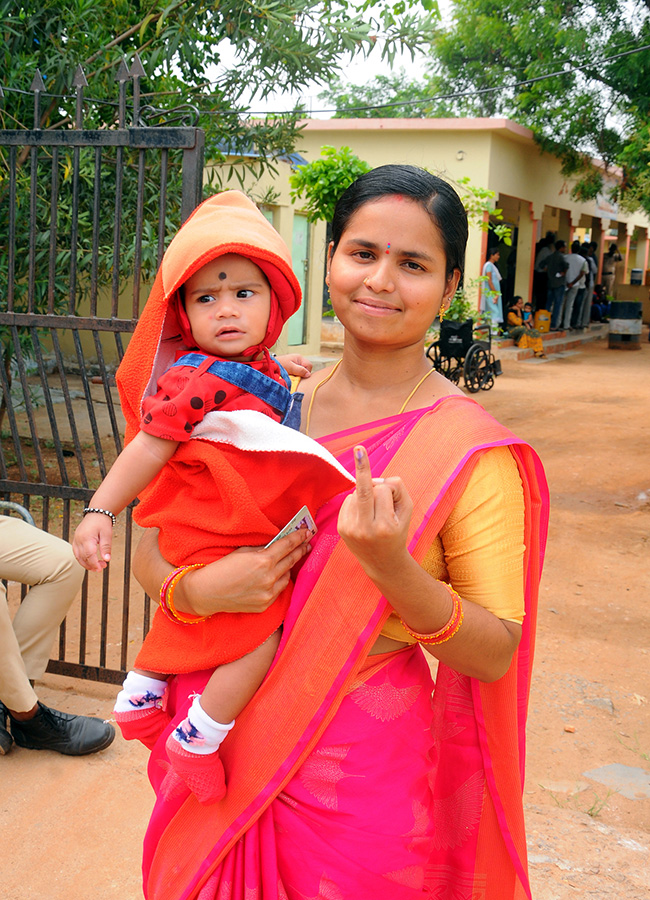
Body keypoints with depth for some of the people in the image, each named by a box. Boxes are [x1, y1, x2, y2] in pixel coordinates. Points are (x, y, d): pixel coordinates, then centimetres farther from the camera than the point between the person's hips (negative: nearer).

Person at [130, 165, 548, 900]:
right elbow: (151, 552, 4)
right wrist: (199, 589, -18)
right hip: (226, 749, 4)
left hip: (359, 775, -4)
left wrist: (392, 566, -29)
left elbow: (496, 655, -13)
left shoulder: (468, 448, -13)